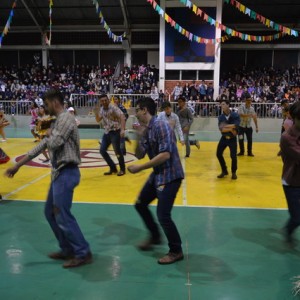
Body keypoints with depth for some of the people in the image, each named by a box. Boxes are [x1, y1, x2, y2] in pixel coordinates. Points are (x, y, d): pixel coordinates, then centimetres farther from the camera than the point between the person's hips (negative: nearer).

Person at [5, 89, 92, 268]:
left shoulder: (65, 119, -12)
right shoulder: (59, 121, 18)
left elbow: (54, 144, -22)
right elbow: (42, 146, 19)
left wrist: (50, 134, 3)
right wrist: (18, 165, 19)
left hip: (66, 173, -10)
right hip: (59, 173, 10)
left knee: (62, 215, -6)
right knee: (50, 212, 16)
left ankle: (83, 254, 5)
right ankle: (68, 250, 25)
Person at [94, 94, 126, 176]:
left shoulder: (113, 108, -15)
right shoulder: (101, 109, 6)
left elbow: (122, 117, -24)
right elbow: (98, 120, 16)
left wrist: (122, 129, -36)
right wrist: (96, 113, -4)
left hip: (115, 132, -7)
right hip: (107, 132, 8)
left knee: (117, 151, -6)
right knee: (102, 150, 5)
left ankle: (122, 169, 13)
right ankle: (113, 168, 18)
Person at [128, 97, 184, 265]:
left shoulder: (161, 126, -20)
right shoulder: (146, 130, 7)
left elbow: (165, 155, -28)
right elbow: (139, 155, 8)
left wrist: (139, 168, -23)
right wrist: (139, 136, -9)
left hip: (170, 175, -10)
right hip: (157, 174, 10)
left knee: (163, 215, -8)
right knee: (141, 204, 18)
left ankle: (176, 251, 13)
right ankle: (155, 237, 36)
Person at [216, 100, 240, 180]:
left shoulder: (235, 115, -12)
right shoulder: (221, 117, -5)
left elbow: (235, 126, -26)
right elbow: (221, 129, -18)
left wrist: (225, 126, -24)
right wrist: (231, 128, -24)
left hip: (232, 139, -3)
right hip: (224, 138, 3)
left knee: (233, 156, -7)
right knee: (219, 154, 3)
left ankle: (234, 172, 17)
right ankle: (224, 171, 24)